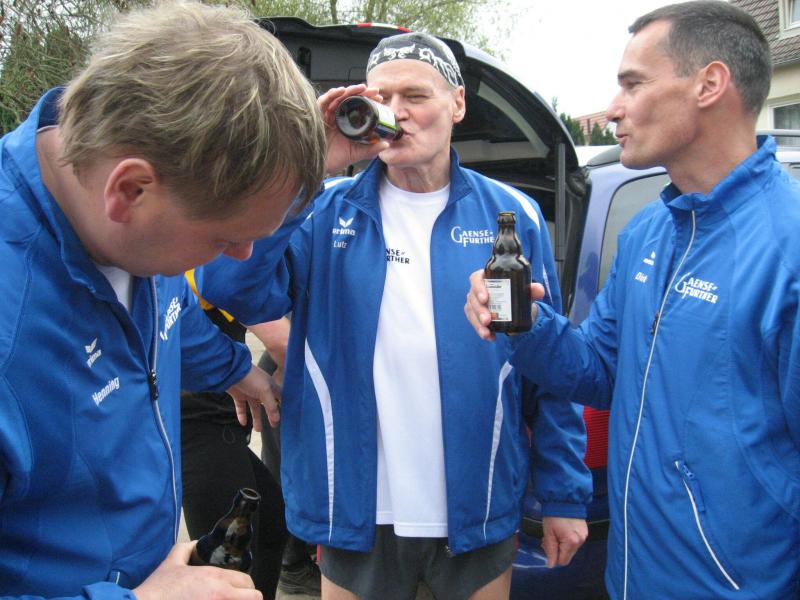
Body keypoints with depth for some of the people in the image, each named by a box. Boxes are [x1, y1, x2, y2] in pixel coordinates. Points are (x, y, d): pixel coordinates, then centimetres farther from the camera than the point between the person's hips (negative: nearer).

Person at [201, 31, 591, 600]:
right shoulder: (327, 210, -1)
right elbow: (237, 293, -17)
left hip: (478, 512, 0)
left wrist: (566, 495, 1)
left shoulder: (512, 214, -1)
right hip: (355, 512, 0)